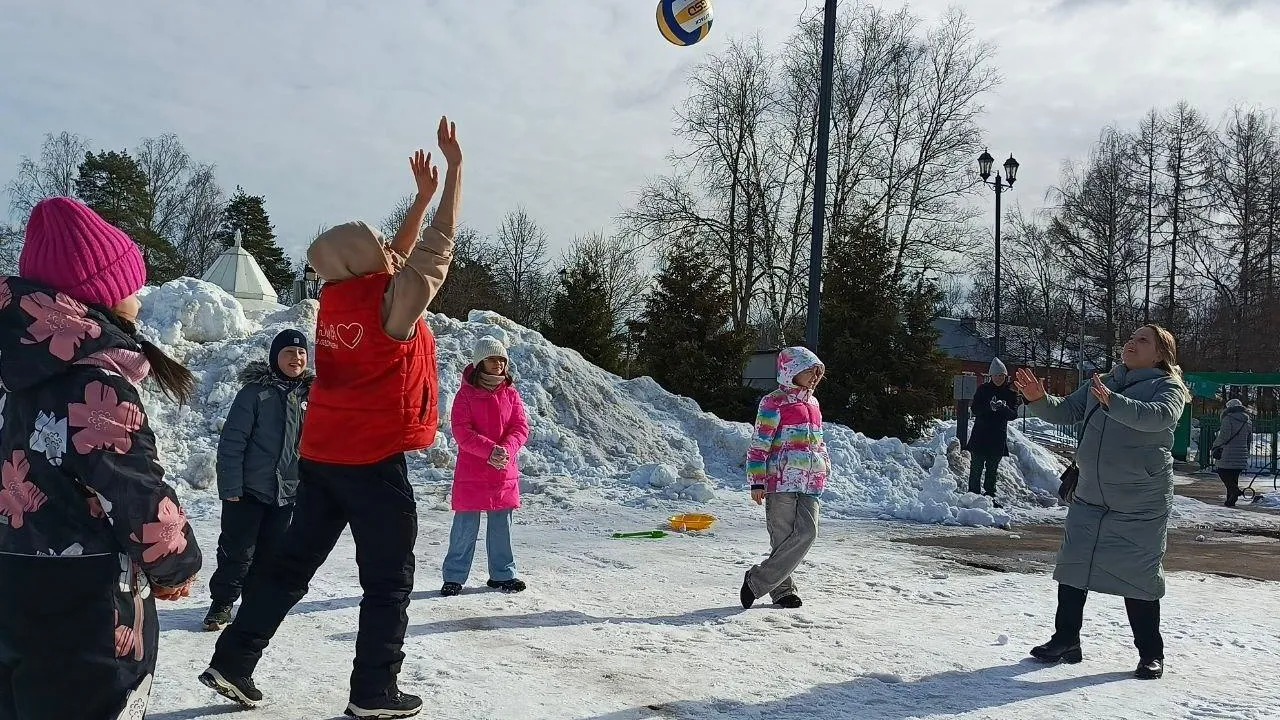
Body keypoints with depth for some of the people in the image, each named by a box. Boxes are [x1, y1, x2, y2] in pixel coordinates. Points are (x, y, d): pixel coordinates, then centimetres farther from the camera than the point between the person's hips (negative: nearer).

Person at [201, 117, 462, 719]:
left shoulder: (336, 297, 6)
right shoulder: (392, 303, -14)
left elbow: (396, 258, 20)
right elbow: (437, 246, -8)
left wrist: (422, 194, 22)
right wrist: (455, 169, -2)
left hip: (320, 455, 7)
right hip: (374, 459, -7)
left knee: (293, 563, 16)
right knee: (389, 579, 4)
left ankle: (233, 661, 18)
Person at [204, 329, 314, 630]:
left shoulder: (310, 394, 4)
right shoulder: (256, 391, -9)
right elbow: (232, 441, -10)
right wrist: (230, 487, -14)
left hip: (287, 492, 4)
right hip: (248, 490, -4)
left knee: (270, 554, 12)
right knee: (237, 552, 1)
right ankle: (222, 604, 19)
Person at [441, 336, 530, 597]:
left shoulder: (511, 393, 7)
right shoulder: (466, 394, -3)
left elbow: (521, 428, 1)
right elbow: (461, 431, -11)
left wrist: (506, 449, -18)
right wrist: (490, 450, -23)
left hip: (505, 472, 3)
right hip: (471, 473, -3)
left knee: (501, 526, 11)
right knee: (465, 527, 0)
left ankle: (502, 575, 23)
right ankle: (454, 577, 11)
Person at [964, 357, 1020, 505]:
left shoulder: (1010, 393, 5)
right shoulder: (983, 389, 1)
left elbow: (1014, 415, -3)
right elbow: (975, 409, -6)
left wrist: (1004, 408, -25)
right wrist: (989, 407, -25)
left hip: (998, 438, 2)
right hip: (980, 435, -2)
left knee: (992, 469, 11)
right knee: (976, 468, -3)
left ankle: (990, 496, 18)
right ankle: (973, 495, 1)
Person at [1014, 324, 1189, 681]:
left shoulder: (1168, 387, -4)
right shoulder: (1101, 384, 13)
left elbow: (1157, 416, -26)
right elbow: (1065, 412, 10)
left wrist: (1113, 402, -41)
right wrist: (1039, 400, -11)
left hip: (1142, 503, -5)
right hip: (1090, 496, 6)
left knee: (1139, 576, 1)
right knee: (1072, 568, 7)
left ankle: (1150, 653, 16)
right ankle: (1065, 641, 20)